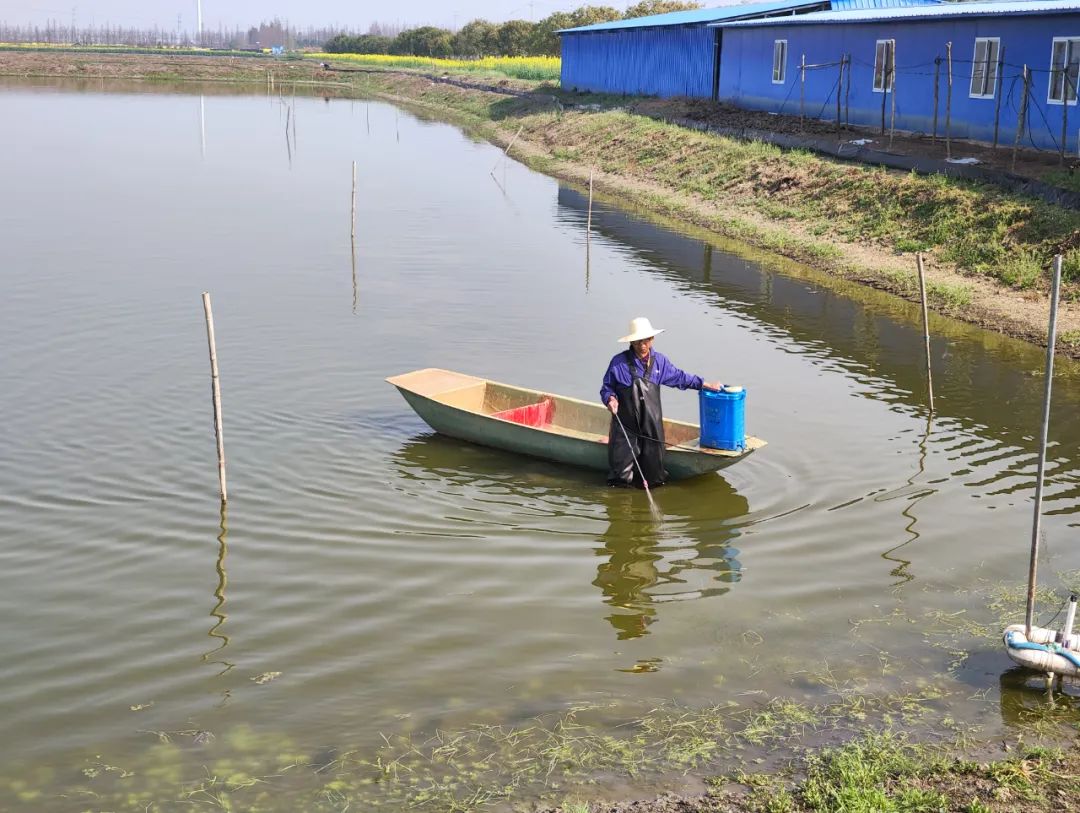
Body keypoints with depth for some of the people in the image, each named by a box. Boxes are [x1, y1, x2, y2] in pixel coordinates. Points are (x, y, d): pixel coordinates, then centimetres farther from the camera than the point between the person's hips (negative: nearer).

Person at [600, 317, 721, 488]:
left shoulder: (659, 361, 8)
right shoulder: (619, 362, -5)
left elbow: (679, 377, 22)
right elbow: (607, 388, 2)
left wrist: (705, 384, 23)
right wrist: (610, 398, -20)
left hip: (652, 424, 4)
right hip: (625, 424, -3)